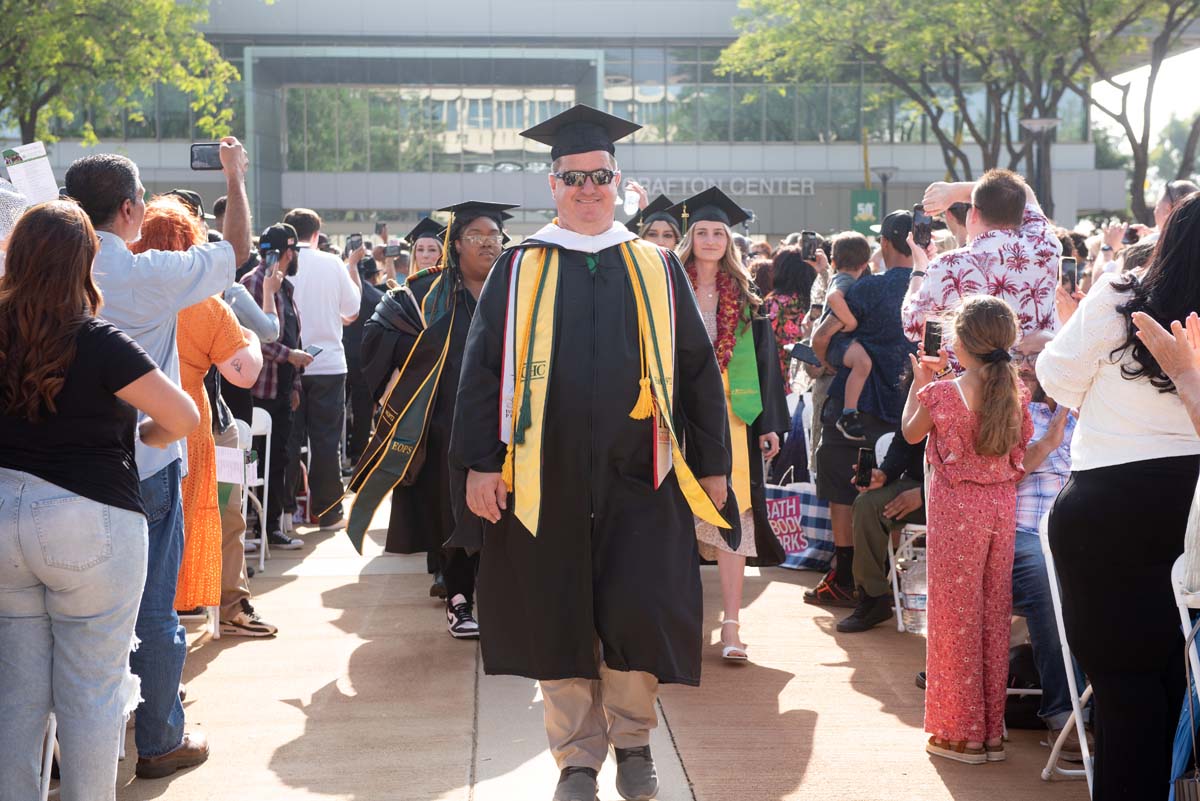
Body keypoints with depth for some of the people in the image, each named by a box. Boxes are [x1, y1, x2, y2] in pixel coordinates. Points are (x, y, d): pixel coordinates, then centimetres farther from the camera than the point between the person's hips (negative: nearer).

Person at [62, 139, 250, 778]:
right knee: (154, 610, 7)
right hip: (146, 467, -5)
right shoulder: (150, 274, -15)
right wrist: (235, 176, 13)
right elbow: (238, 250, 0)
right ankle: (160, 743, 18)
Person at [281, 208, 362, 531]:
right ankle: (328, 512, 9)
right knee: (326, 440, 6)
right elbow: (352, 313, 3)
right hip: (327, 363, -1)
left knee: (288, 439, 9)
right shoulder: (332, 264, -4)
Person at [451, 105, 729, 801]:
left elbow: (698, 367, 10)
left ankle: (633, 738, 19)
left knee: (637, 611, -5)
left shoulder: (657, 268, 8)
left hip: (639, 475, 0)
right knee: (561, 618, 5)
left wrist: (712, 462, 6)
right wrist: (481, 462, -4)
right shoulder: (520, 270, 6)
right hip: (548, 476, 0)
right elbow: (485, 368, 4)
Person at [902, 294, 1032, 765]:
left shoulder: (941, 394, -15)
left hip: (956, 507, -4)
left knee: (956, 615, 5)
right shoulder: (1015, 390, -3)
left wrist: (920, 383, 14)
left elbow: (910, 433, 4)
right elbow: (1024, 449, 9)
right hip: (1002, 505, 4)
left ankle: (961, 733, 10)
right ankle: (992, 731, 19)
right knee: (995, 615, 12)